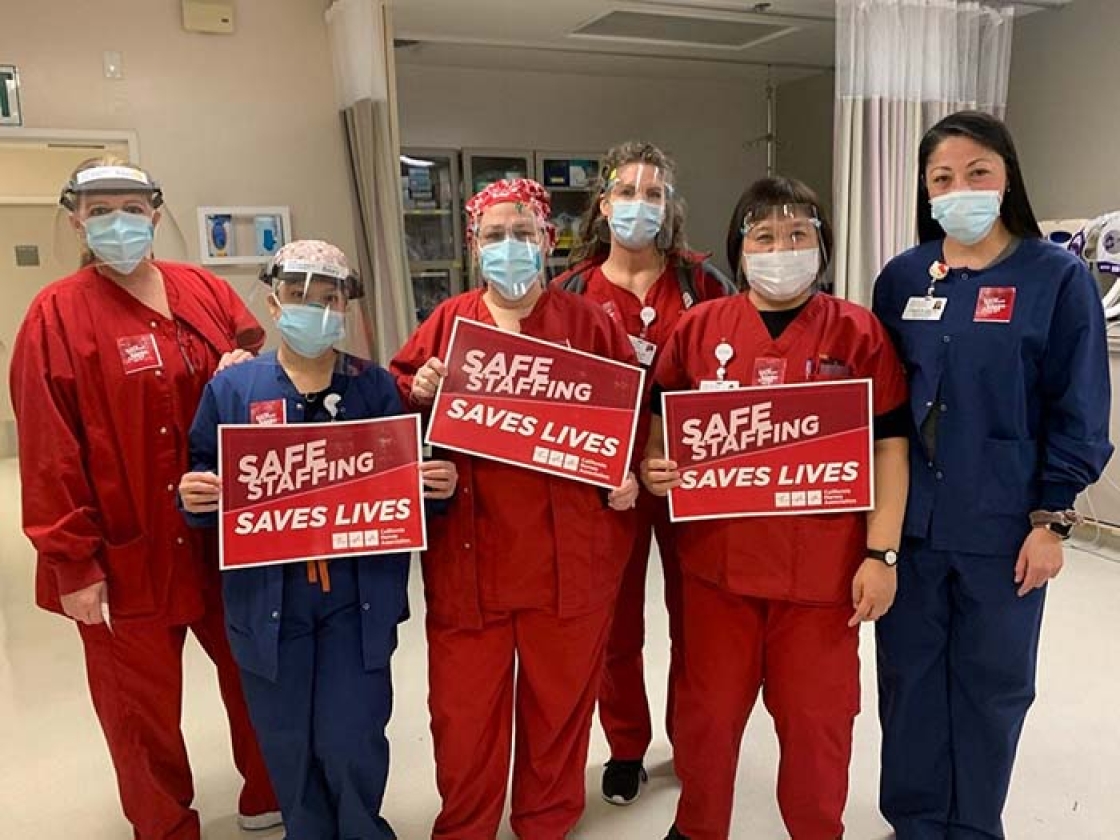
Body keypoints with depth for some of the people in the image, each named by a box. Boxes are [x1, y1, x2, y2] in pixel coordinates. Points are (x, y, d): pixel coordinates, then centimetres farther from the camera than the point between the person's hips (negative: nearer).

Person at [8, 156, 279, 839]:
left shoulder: (207, 292, 5)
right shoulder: (57, 315, -7)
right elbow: (48, 452, -10)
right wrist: (72, 564, -12)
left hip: (225, 538, 4)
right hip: (126, 556, -4)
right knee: (143, 714, 11)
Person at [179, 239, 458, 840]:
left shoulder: (376, 387, 3)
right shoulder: (231, 388, 1)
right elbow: (204, 483, 5)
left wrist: (439, 486, -16)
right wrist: (193, 497, -17)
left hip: (357, 597, 0)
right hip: (268, 598, 1)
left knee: (351, 742, 5)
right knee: (288, 745, 13)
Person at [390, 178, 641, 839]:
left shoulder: (590, 324, 4)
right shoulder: (447, 323, 7)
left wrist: (627, 474, -10)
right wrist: (418, 392, -11)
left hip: (568, 551, 0)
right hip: (469, 549, 1)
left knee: (560, 697, 15)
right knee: (464, 704, 10)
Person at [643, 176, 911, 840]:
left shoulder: (859, 332, -2)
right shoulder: (699, 327, 2)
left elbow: (889, 445, -3)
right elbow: (661, 423, 12)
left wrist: (882, 554, -8)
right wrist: (653, 468, -9)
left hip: (822, 565, -1)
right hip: (717, 559, 2)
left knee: (816, 716, 13)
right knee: (708, 709, 16)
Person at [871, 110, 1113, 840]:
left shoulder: (1058, 278, -5)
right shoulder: (902, 278, 3)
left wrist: (1050, 519, -9)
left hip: (1004, 525, -2)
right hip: (910, 519, 3)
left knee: (991, 680, 13)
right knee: (909, 671, 13)